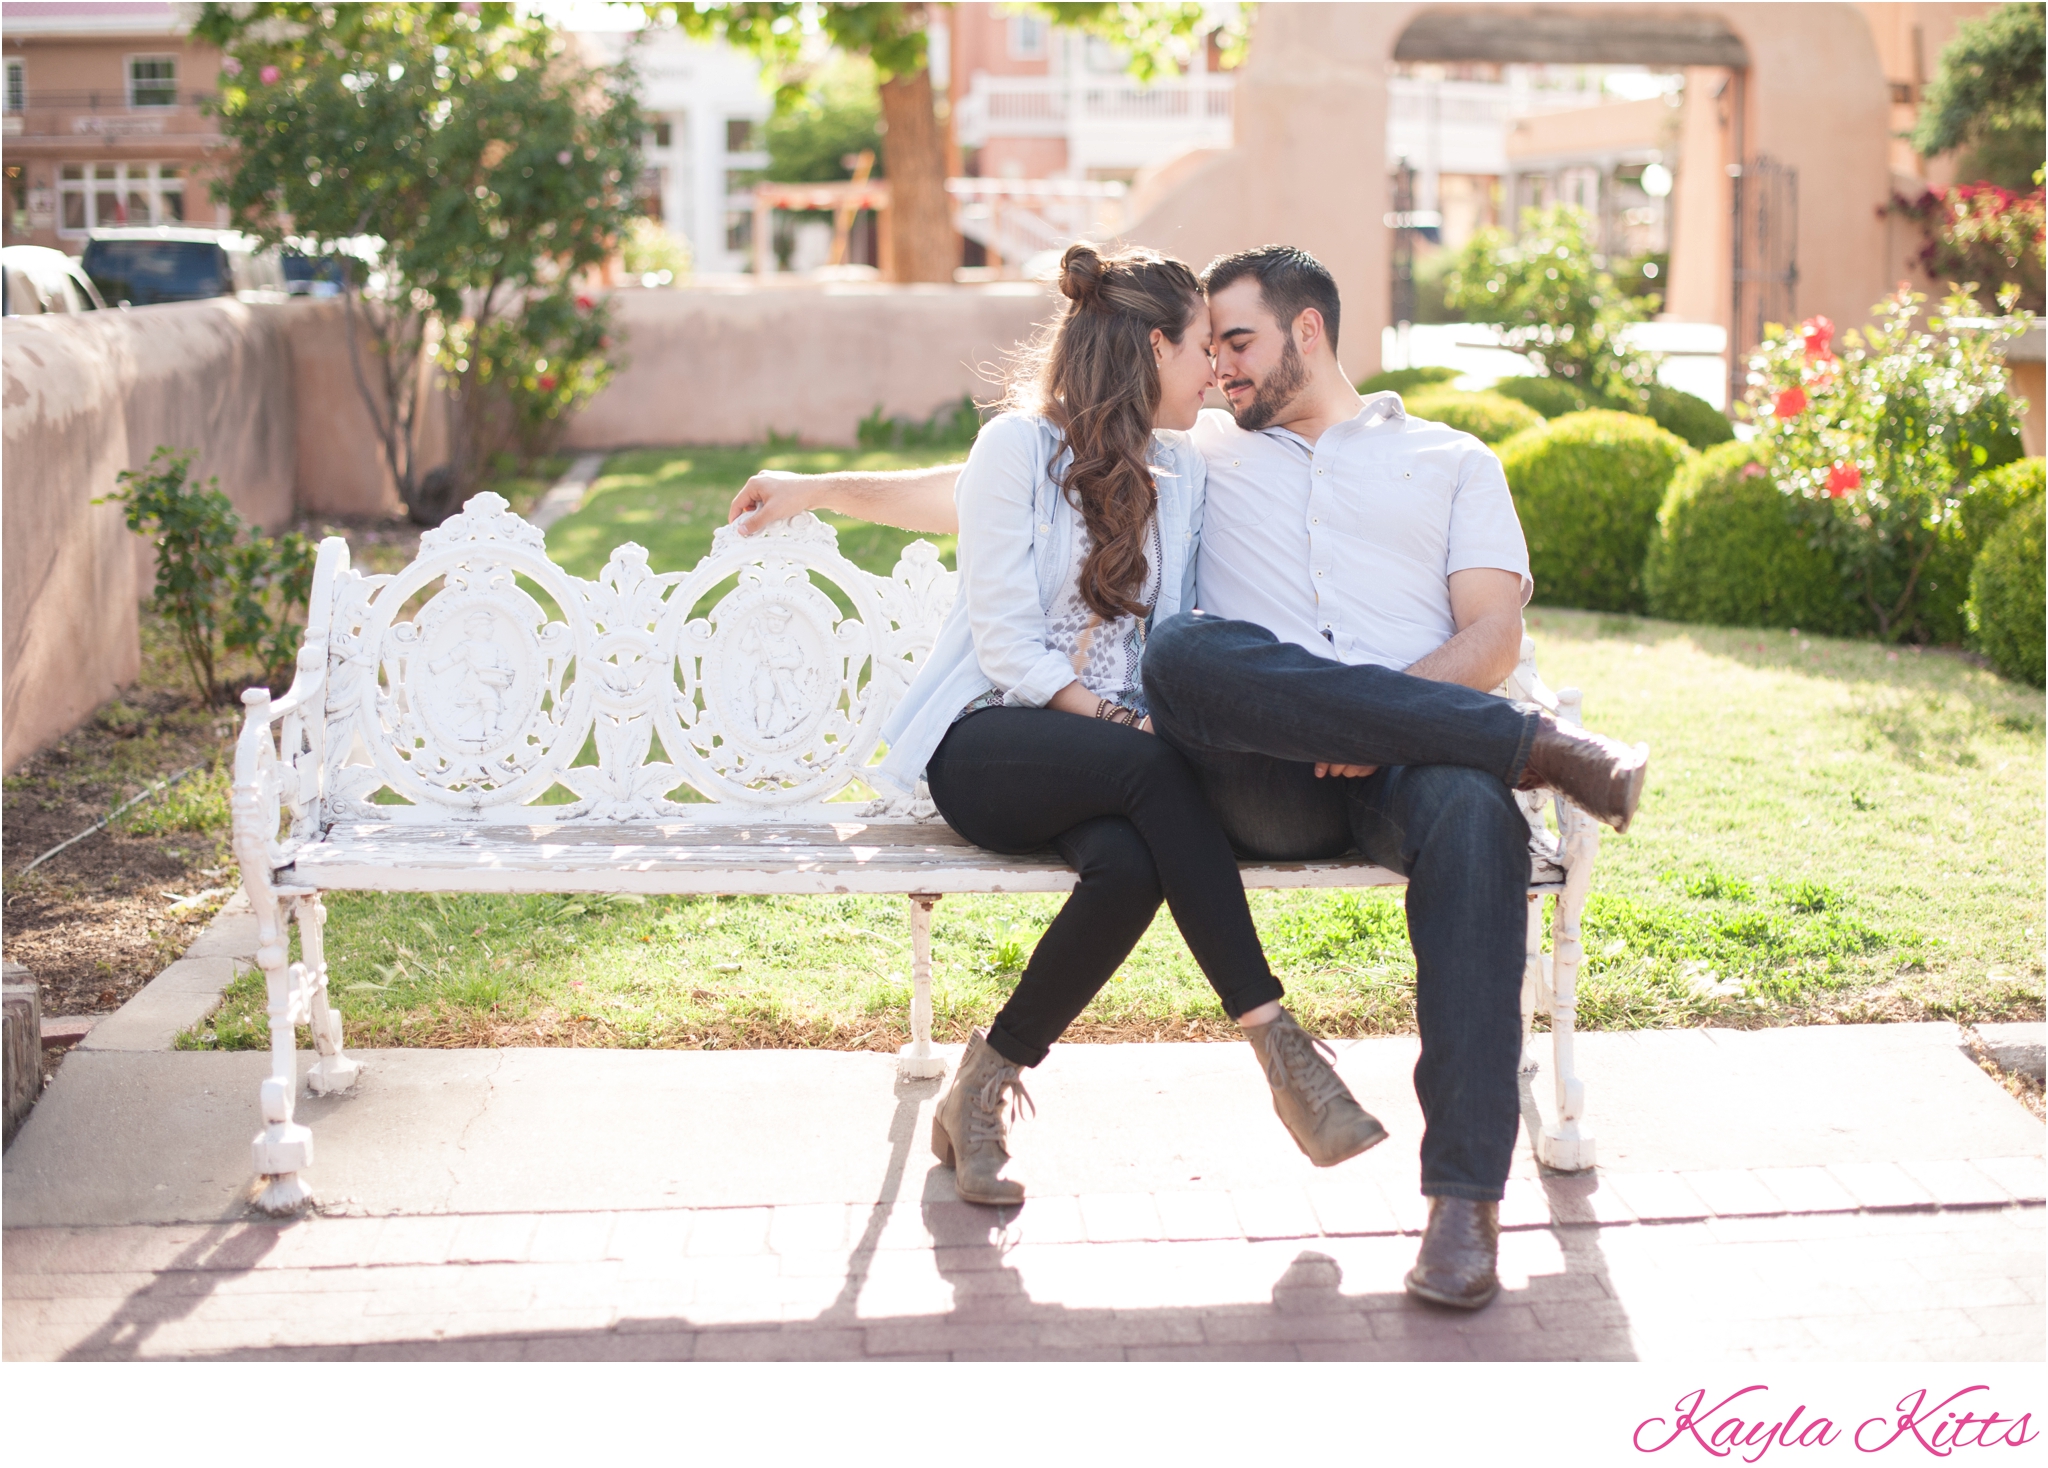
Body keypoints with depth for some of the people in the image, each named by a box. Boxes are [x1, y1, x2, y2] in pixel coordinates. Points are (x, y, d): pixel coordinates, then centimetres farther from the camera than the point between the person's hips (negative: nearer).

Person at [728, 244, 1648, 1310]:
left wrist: (1391, 715, -10)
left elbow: (1494, 633, 11)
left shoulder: (1451, 459, 26)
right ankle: (1537, 747, -28)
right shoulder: (1200, 453, 31)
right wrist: (824, 490, 28)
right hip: (1266, 782, 1)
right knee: (1185, 651, -34)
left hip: (1413, 748, 0)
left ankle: (1465, 1198, -38)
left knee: (1472, 810, -38)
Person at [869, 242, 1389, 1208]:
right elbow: (1004, 642, -9)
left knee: (1132, 863, -33)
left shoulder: (1181, 472, 16)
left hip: (1112, 749, 5)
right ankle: (1275, 1043, -33)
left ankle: (982, 1087, -19)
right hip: (987, 746, -4)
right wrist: (1116, 724, -20)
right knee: (1151, 770, -36)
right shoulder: (1016, 446, -2)